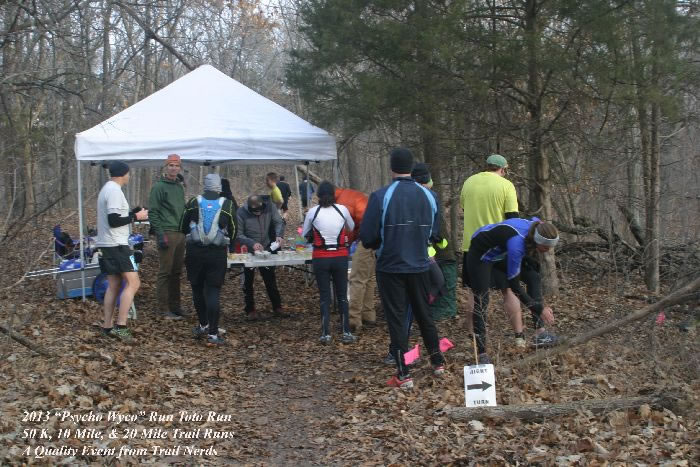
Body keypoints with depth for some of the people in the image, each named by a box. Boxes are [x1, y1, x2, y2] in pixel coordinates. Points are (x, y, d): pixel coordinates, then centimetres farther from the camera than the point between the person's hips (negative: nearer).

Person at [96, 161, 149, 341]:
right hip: (117, 245, -10)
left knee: (114, 285, 12)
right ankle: (120, 326, -13)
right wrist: (136, 217, -12)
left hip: (105, 245, 10)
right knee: (133, 283, -10)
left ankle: (108, 326, 12)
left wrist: (134, 213, 22)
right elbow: (114, 221, -22)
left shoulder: (106, 189, 17)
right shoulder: (115, 191, -15)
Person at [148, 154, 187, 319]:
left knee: (176, 272, 11)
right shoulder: (159, 186, -5)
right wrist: (160, 234, -17)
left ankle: (175, 305, 18)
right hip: (167, 234, -7)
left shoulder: (179, 187, 17)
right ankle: (164, 308, -2)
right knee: (165, 272, -5)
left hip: (180, 234, 7)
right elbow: (153, 212, -10)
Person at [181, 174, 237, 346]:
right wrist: (228, 247, 27)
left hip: (194, 251, 1)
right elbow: (233, 232, 6)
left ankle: (203, 325, 29)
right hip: (217, 253, -1)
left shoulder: (193, 203, 2)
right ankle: (212, 334, -6)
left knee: (197, 289, 17)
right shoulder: (227, 205, 0)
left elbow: (183, 228, 11)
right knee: (213, 292, -1)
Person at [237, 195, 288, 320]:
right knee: (248, 282, 5)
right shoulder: (241, 213, -19)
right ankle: (250, 311, 15)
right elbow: (239, 235, -17)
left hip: (266, 249, 2)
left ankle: (277, 307, 20)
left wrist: (279, 235, -27)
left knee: (271, 281, 10)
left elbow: (279, 222, -7)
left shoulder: (269, 208, -12)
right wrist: (252, 243, -30)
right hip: (249, 252, -2)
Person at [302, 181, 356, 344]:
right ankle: (346, 333, 10)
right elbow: (351, 228, 14)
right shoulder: (342, 209, -4)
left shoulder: (312, 212, -6)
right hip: (340, 257, 1)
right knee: (342, 295, 11)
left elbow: (305, 234, 6)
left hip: (321, 258, -1)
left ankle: (326, 334, 5)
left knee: (324, 296, 8)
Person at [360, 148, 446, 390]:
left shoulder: (381, 196, -15)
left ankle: (403, 375, 6)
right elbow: (433, 233, 6)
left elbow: (367, 236, -14)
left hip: (390, 267, -4)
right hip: (419, 266, 4)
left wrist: (378, 245, 7)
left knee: (396, 319, 5)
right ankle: (438, 362, 31)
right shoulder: (428, 196, -2)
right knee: (424, 314, 20)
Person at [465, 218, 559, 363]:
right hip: (481, 254, -9)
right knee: (481, 301, -12)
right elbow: (514, 284, -33)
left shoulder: (536, 225, -22)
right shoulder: (516, 243, -42)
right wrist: (539, 309, -30)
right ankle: (482, 354, -9)